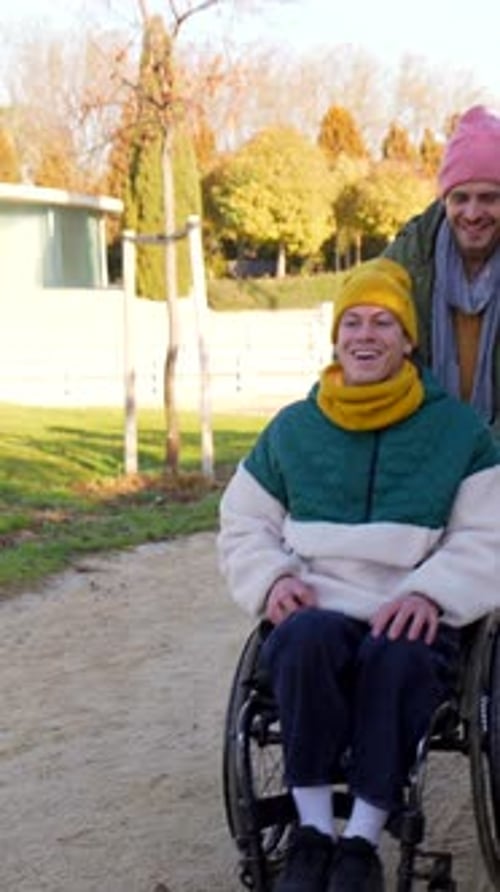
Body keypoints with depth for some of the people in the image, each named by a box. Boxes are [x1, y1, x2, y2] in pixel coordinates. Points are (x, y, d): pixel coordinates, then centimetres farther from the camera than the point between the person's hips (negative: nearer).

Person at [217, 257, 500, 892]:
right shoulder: (292, 428, 15)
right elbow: (243, 527, 20)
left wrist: (431, 593, -15)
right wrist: (273, 580, -3)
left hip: (411, 623, -1)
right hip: (317, 612, 1)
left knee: (399, 657, -37)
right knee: (306, 636, -36)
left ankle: (362, 841, -27)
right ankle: (312, 831, -27)